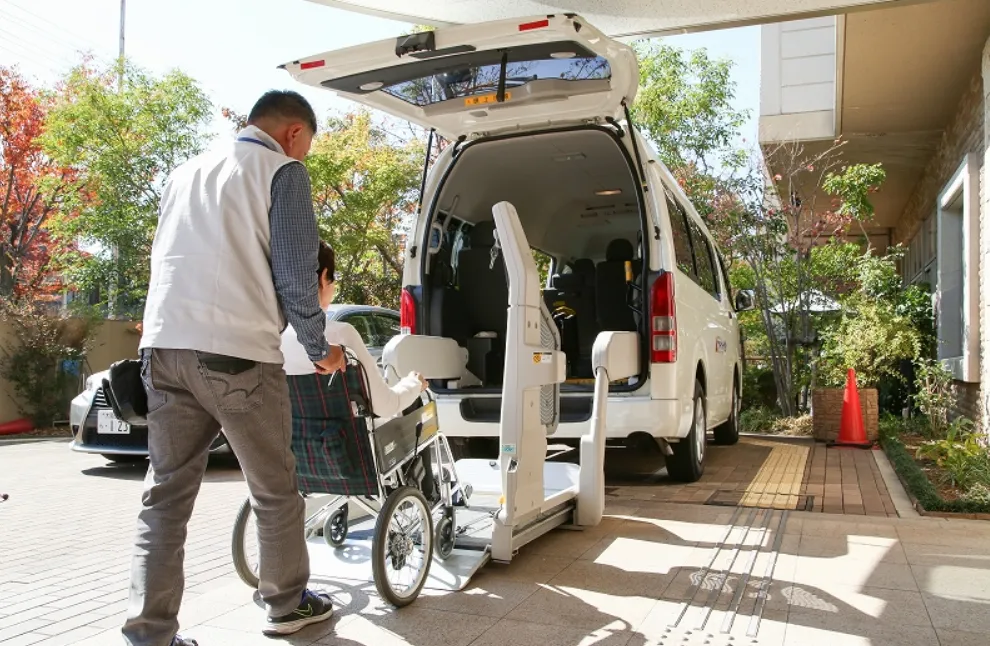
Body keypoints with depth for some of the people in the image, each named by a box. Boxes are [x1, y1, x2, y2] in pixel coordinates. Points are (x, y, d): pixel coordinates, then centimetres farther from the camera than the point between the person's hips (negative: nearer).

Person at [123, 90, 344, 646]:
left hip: (165, 346, 7)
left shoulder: (187, 173, 23)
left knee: (166, 494, 8)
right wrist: (321, 349, 7)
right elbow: (296, 275, -5)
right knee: (275, 489, 9)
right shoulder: (282, 171, 1)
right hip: (237, 352, -6)